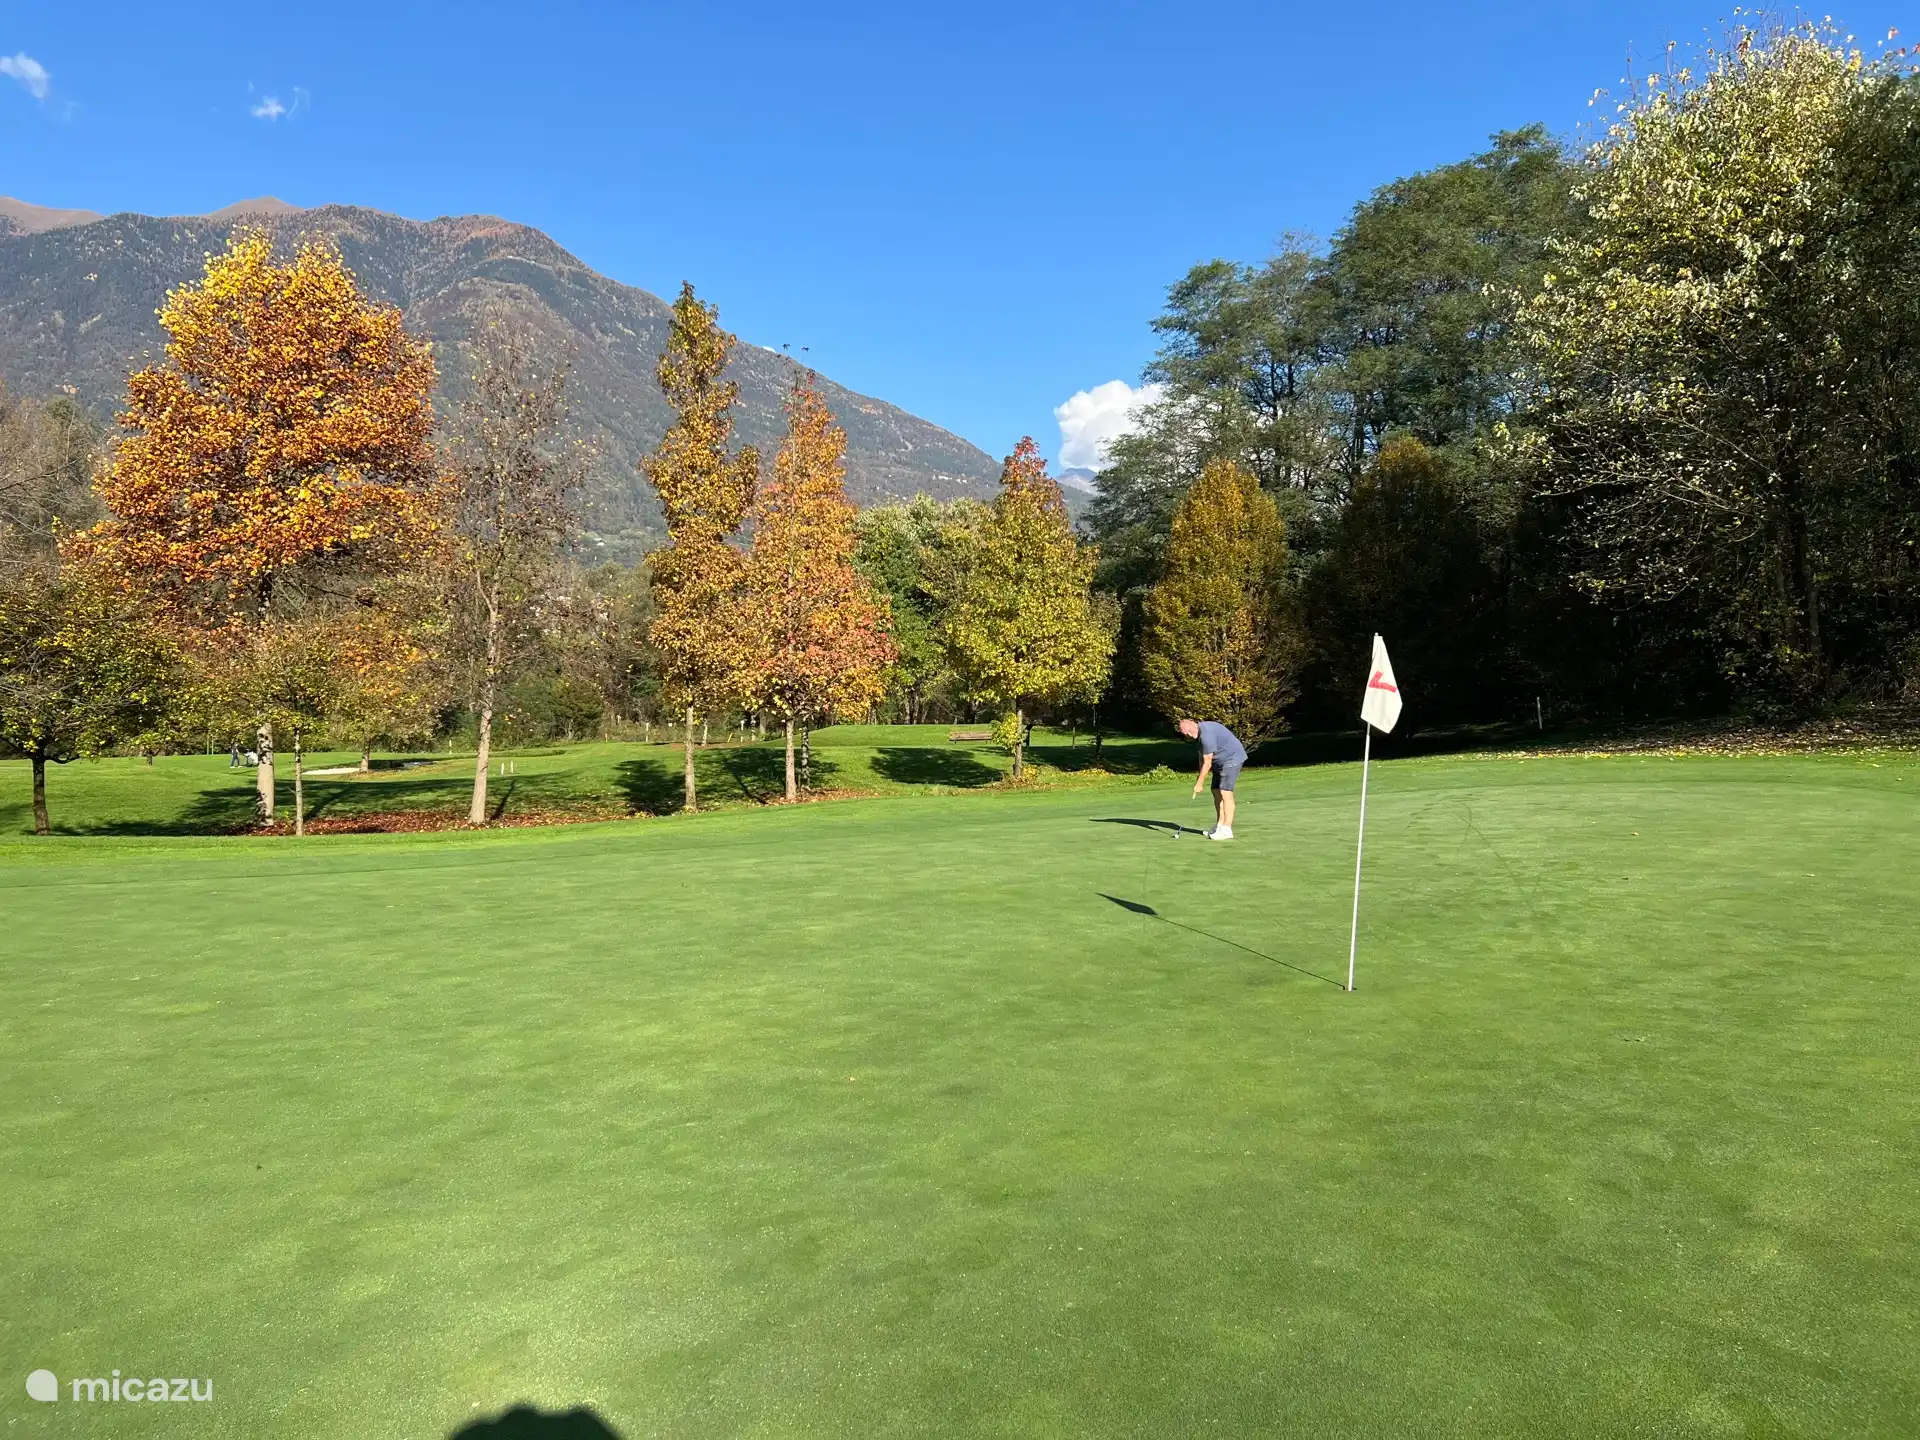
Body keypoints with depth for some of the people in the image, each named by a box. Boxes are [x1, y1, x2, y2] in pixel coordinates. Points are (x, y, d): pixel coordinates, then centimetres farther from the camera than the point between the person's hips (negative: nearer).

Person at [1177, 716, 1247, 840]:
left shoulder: (1206, 734, -25)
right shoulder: (1200, 732, 6)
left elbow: (1207, 763, -21)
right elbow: (1202, 757, 14)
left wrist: (1199, 784, -15)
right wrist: (1200, 778, 5)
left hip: (1232, 759, -10)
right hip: (1220, 761, 10)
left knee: (1225, 792, -16)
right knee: (1216, 792, 8)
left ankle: (1227, 830, -18)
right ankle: (1220, 826, 13)